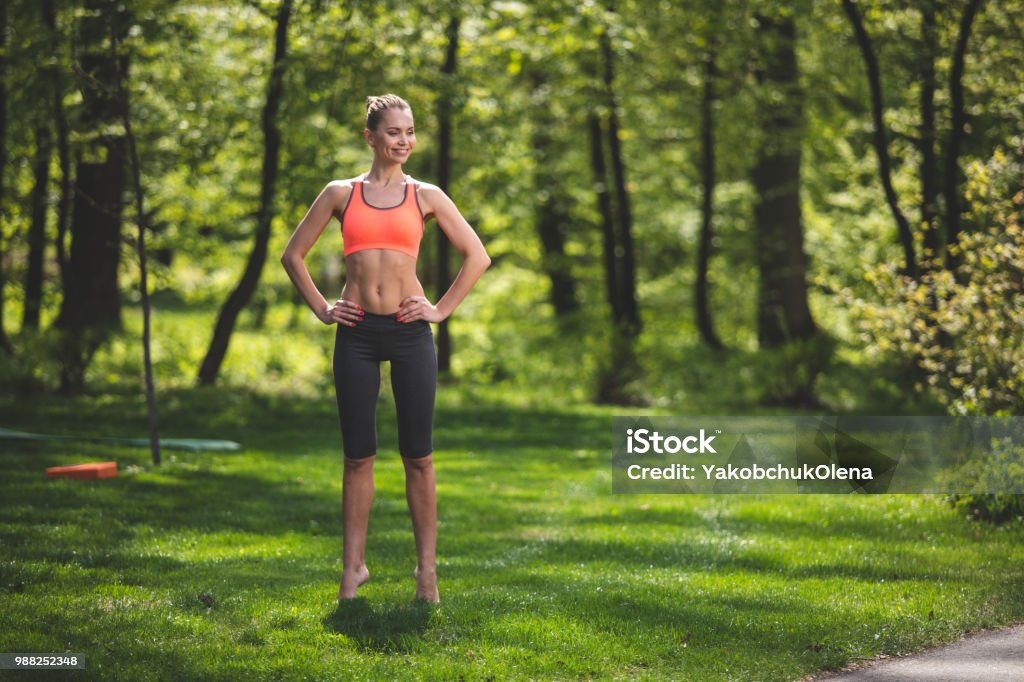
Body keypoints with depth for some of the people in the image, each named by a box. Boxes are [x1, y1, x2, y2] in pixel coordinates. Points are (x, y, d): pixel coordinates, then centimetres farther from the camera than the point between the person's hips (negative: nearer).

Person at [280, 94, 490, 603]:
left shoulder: (426, 196, 6)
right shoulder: (341, 194, 7)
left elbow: (477, 256, 9)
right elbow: (293, 254, 12)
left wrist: (442, 309, 1)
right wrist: (321, 309, 4)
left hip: (410, 332, 0)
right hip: (357, 333, 0)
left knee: (418, 456, 1)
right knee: (358, 456, 4)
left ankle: (427, 567, 6)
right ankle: (354, 565, 11)